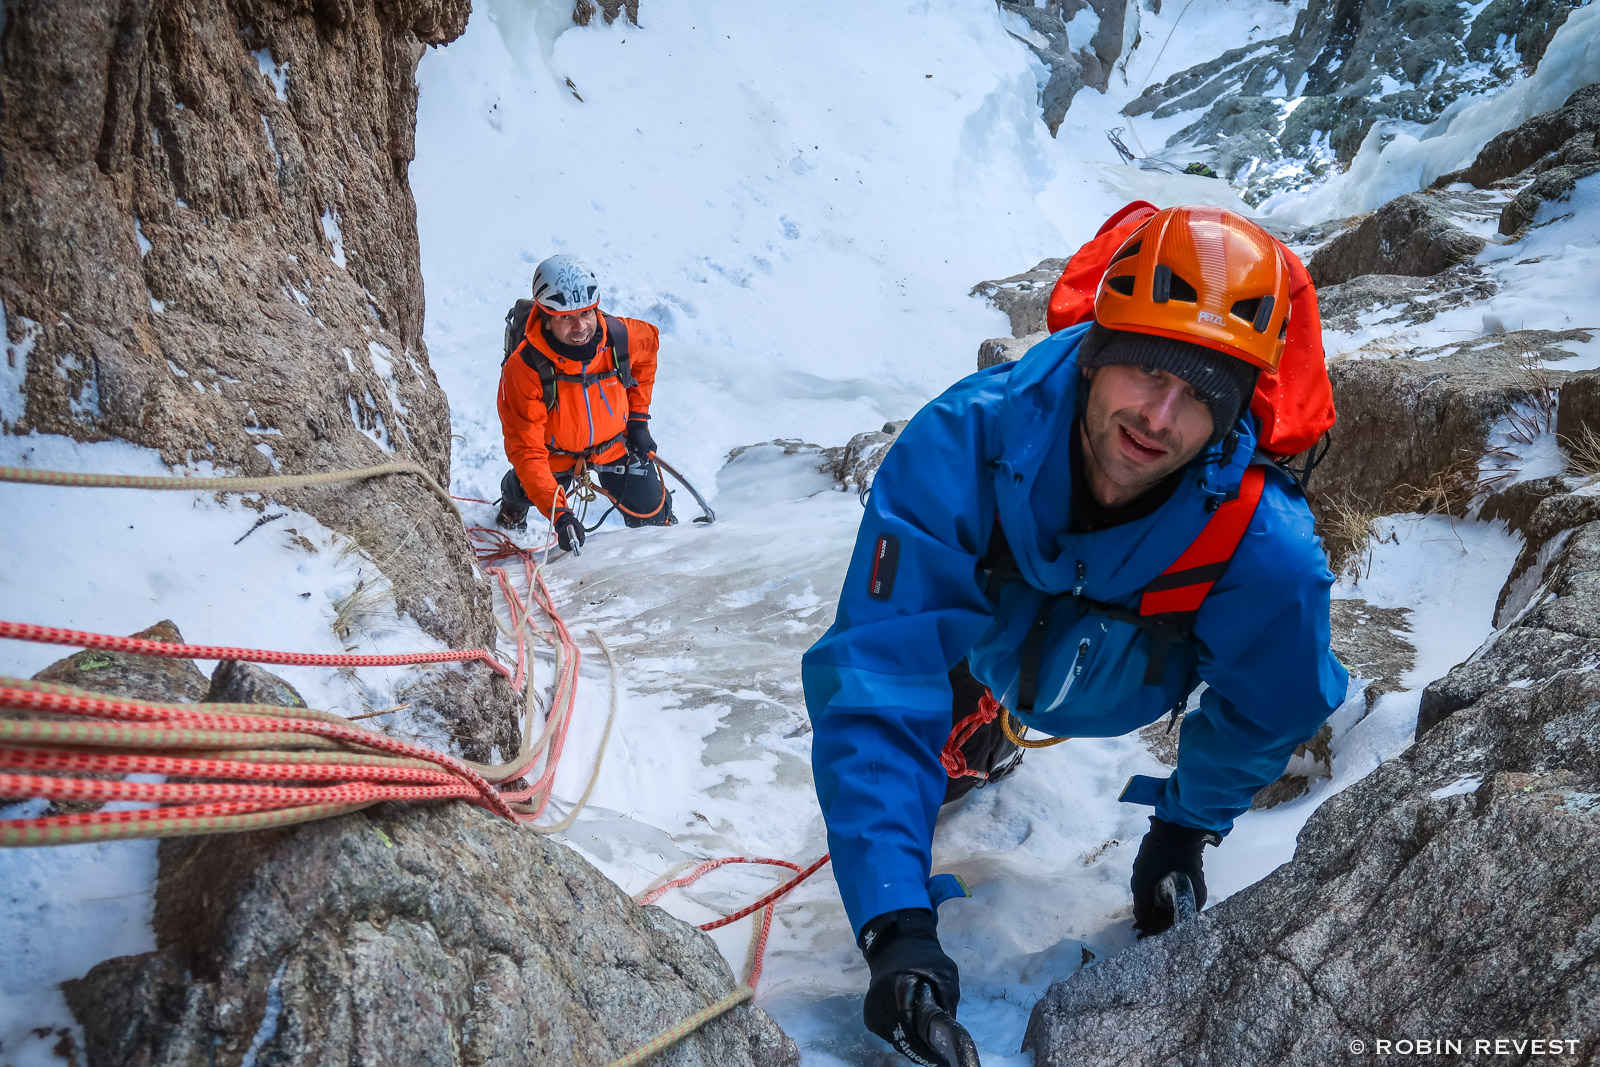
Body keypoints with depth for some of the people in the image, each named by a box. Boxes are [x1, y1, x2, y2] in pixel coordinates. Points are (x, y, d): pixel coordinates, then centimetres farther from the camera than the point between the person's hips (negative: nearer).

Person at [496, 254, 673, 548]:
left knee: (649, 512, -1)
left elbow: (648, 343, -1)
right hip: (554, 451, -1)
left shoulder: (620, 335, -28)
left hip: (613, 441, 1)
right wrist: (558, 513, -45)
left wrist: (638, 418, -1)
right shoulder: (523, 369, -37)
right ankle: (513, 505, 56)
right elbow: (527, 450, -33)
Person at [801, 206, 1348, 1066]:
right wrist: (895, 922, -52)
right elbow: (877, 680, -45)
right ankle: (983, 728, 41)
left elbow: (1262, 709, -17)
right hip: (990, 652, -1)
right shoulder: (965, 445, -44)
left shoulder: (1261, 545, -42)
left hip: (1122, 703, 2)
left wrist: (1187, 823, -4)